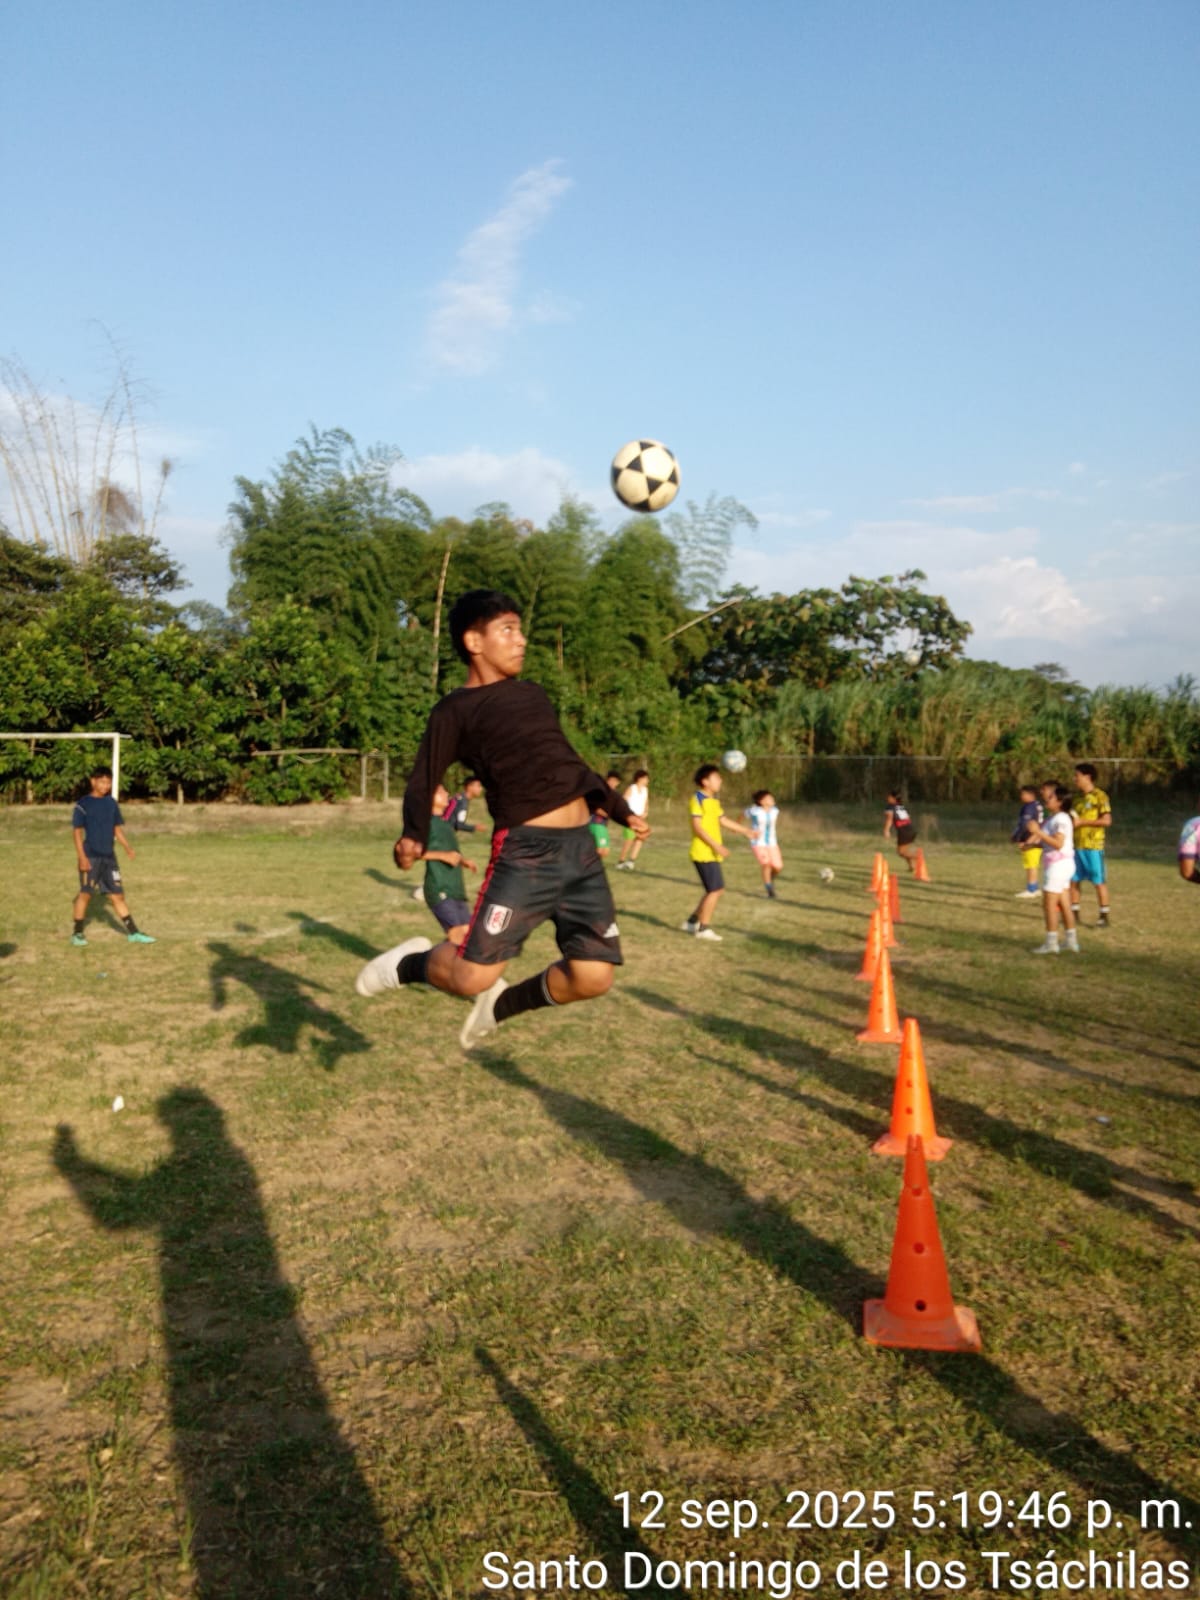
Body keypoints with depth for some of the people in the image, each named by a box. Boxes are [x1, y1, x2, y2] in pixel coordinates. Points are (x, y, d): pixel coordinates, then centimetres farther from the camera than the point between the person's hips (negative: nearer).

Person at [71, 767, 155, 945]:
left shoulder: (111, 803, 9)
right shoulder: (83, 804, -6)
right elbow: (77, 831, -8)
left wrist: (127, 846, 1)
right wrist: (81, 856, -15)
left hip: (109, 857, 5)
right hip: (90, 857, -5)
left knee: (117, 895, 7)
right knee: (85, 893, 2)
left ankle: (133, 933, 9)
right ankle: (77, 933, 15)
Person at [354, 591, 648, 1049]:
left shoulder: (534, 695, 21)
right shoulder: (456, 710, 1)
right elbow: (424, 782, -3)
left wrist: (619, 808, 31)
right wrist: (414, 838, -21)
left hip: (581, 846, 7)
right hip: (525, 851, -6)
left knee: (592, 978, -2)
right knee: (472, 976, -12)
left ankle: (503, 1005, 27)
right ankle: (410, 963, 24)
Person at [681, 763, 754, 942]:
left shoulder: (713, 801, 14)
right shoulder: (697, 799, -13)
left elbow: (723, 820, 24)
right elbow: (697, 827, -19)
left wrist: (745, 831, 25)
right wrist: (716, 845, -23)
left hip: (712, 854, 9)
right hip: (703, 853, -9)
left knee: (716, 890, 13)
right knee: (715, 890, -7)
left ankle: (693, 922, 22)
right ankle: (704, 928, 3)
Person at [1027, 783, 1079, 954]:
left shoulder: (1061, 819, -17)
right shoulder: (1053, 818, 14)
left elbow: (1058, 843, -25)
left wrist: (1038, 832, -26)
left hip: (1058, 865, -10)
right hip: (1061, 865, 10)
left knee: (1049, 904, -5)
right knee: (1064, 905, 14)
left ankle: (1051, 943, -2)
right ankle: (1071, 941, 20)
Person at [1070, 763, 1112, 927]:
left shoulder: (1099, 796, -8)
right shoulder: (1078, 798, 15)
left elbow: (1107, 820, -15)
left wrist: (1082, 822, -16)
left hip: (1093, 846, -7)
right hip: (1077, 845, 7)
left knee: (1099, 881, -1)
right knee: (1073, 880, 8)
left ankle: (1104, 916, 4)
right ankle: (1074, 913, 16)